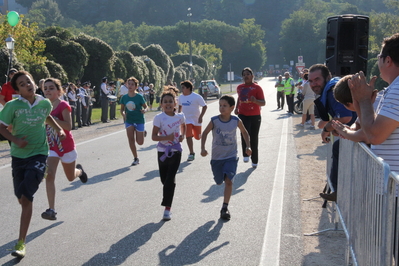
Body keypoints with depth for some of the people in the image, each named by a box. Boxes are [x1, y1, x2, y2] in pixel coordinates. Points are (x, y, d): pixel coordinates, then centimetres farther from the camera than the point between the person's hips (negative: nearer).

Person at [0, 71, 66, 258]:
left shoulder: (45, 103, 0)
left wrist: (58, 129, 12)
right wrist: (15, 140, -18)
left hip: (39, 153, -1)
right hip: (19, 155, 1)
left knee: (26, 197, -13)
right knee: (24, 198, 8)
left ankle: (21, 243, -8)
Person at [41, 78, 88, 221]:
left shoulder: (63, 105, -15)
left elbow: (68, 126, -26)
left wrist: (51, 118, -33)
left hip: (66, 146, -4)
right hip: (51, 146, 4)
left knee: (71, 177, 15)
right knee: (49, 175, -17)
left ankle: (79, 170, 53)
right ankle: (52, 210, -16)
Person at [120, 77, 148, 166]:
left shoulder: (139, 97, -11)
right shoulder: (124, 97, -2)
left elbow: (146, 107, -2)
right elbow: (122, 109, 8)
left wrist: (144, 110, -25)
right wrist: (123, 114, -13)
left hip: (139, 120, -2)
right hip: (129, 121, 3)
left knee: (140, 142, 1)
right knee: (131, 140, -4)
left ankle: (143, 132, 36)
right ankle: (136, 158, 12)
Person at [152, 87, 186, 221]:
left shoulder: (180, 116, -1)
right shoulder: (159, 118, -10)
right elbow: (154, 136, -11)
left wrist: (182, 135, 3)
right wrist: (167, 137, -25)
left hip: (176, 151, 0)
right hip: (163, 151, 0)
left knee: (170, 179, -9)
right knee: (164, 179, 11)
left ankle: (167, 208, -4)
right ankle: (168, 195, 42)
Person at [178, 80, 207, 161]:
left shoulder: (196, 97, -15)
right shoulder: (181, 97, 2)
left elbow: (204, 106, -11)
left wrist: (201, 117, -19)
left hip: (196, 120, -3)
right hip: (186, 120, 3)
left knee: (197, 137, 7)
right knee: (188, 136, -11)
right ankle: (191, 153, -3)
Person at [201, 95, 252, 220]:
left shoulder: (236, 121, -10)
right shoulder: (214, 121, -13)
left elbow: (244, 132, 9)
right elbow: (205, 133, 0)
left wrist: (248, 146, -1)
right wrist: (203, 148, -11)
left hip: (231, 156, -1)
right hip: (217, 157, 1)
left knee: (228, 181, -14)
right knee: (219, 181, 12)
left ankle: (225, 207, -5)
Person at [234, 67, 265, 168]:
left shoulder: (257, 88, -5)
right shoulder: (239, 87, 8)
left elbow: (263, 103, -7)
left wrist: (255, 100, -27)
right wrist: (236, 108, 13)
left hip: (255, 116, -2)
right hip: (243, 115, 2)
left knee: (254, 139, 6)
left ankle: (254, 160, 20)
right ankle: (245, 154, -12)